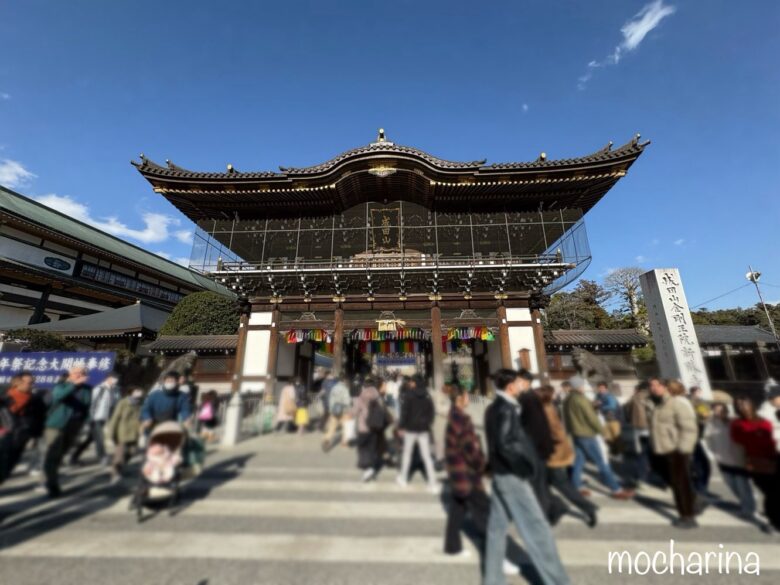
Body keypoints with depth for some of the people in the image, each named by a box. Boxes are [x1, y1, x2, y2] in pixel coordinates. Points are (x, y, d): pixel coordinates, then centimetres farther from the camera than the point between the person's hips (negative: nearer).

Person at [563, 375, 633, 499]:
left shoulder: (567, 400, 9)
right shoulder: (581, 399, -18)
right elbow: (591, 417, -16)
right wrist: (600, 429, -3)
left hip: (575, 433, 8)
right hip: (586, 434, -8)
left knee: (579, 460, 12)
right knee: (601, 462, 2)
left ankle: (577, 487, 15)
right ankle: (616, 489, 10)